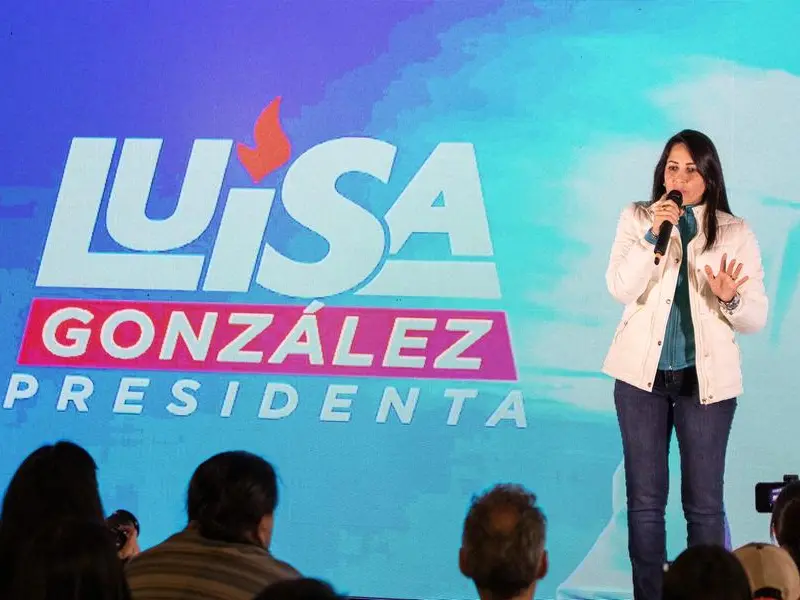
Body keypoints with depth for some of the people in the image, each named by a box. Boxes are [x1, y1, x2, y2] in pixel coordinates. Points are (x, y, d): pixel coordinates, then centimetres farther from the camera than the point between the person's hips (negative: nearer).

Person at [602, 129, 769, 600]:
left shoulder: (736, 233, 0)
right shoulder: (637, 218, 2)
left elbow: (757, 318, -2)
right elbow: (621, 288, -11)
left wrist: (730, 299, -23)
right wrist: (653, 236, -21)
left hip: (706, 379, -1)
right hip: (643, 373, 1)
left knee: (704, 503, 2)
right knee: (645, 499, 6)